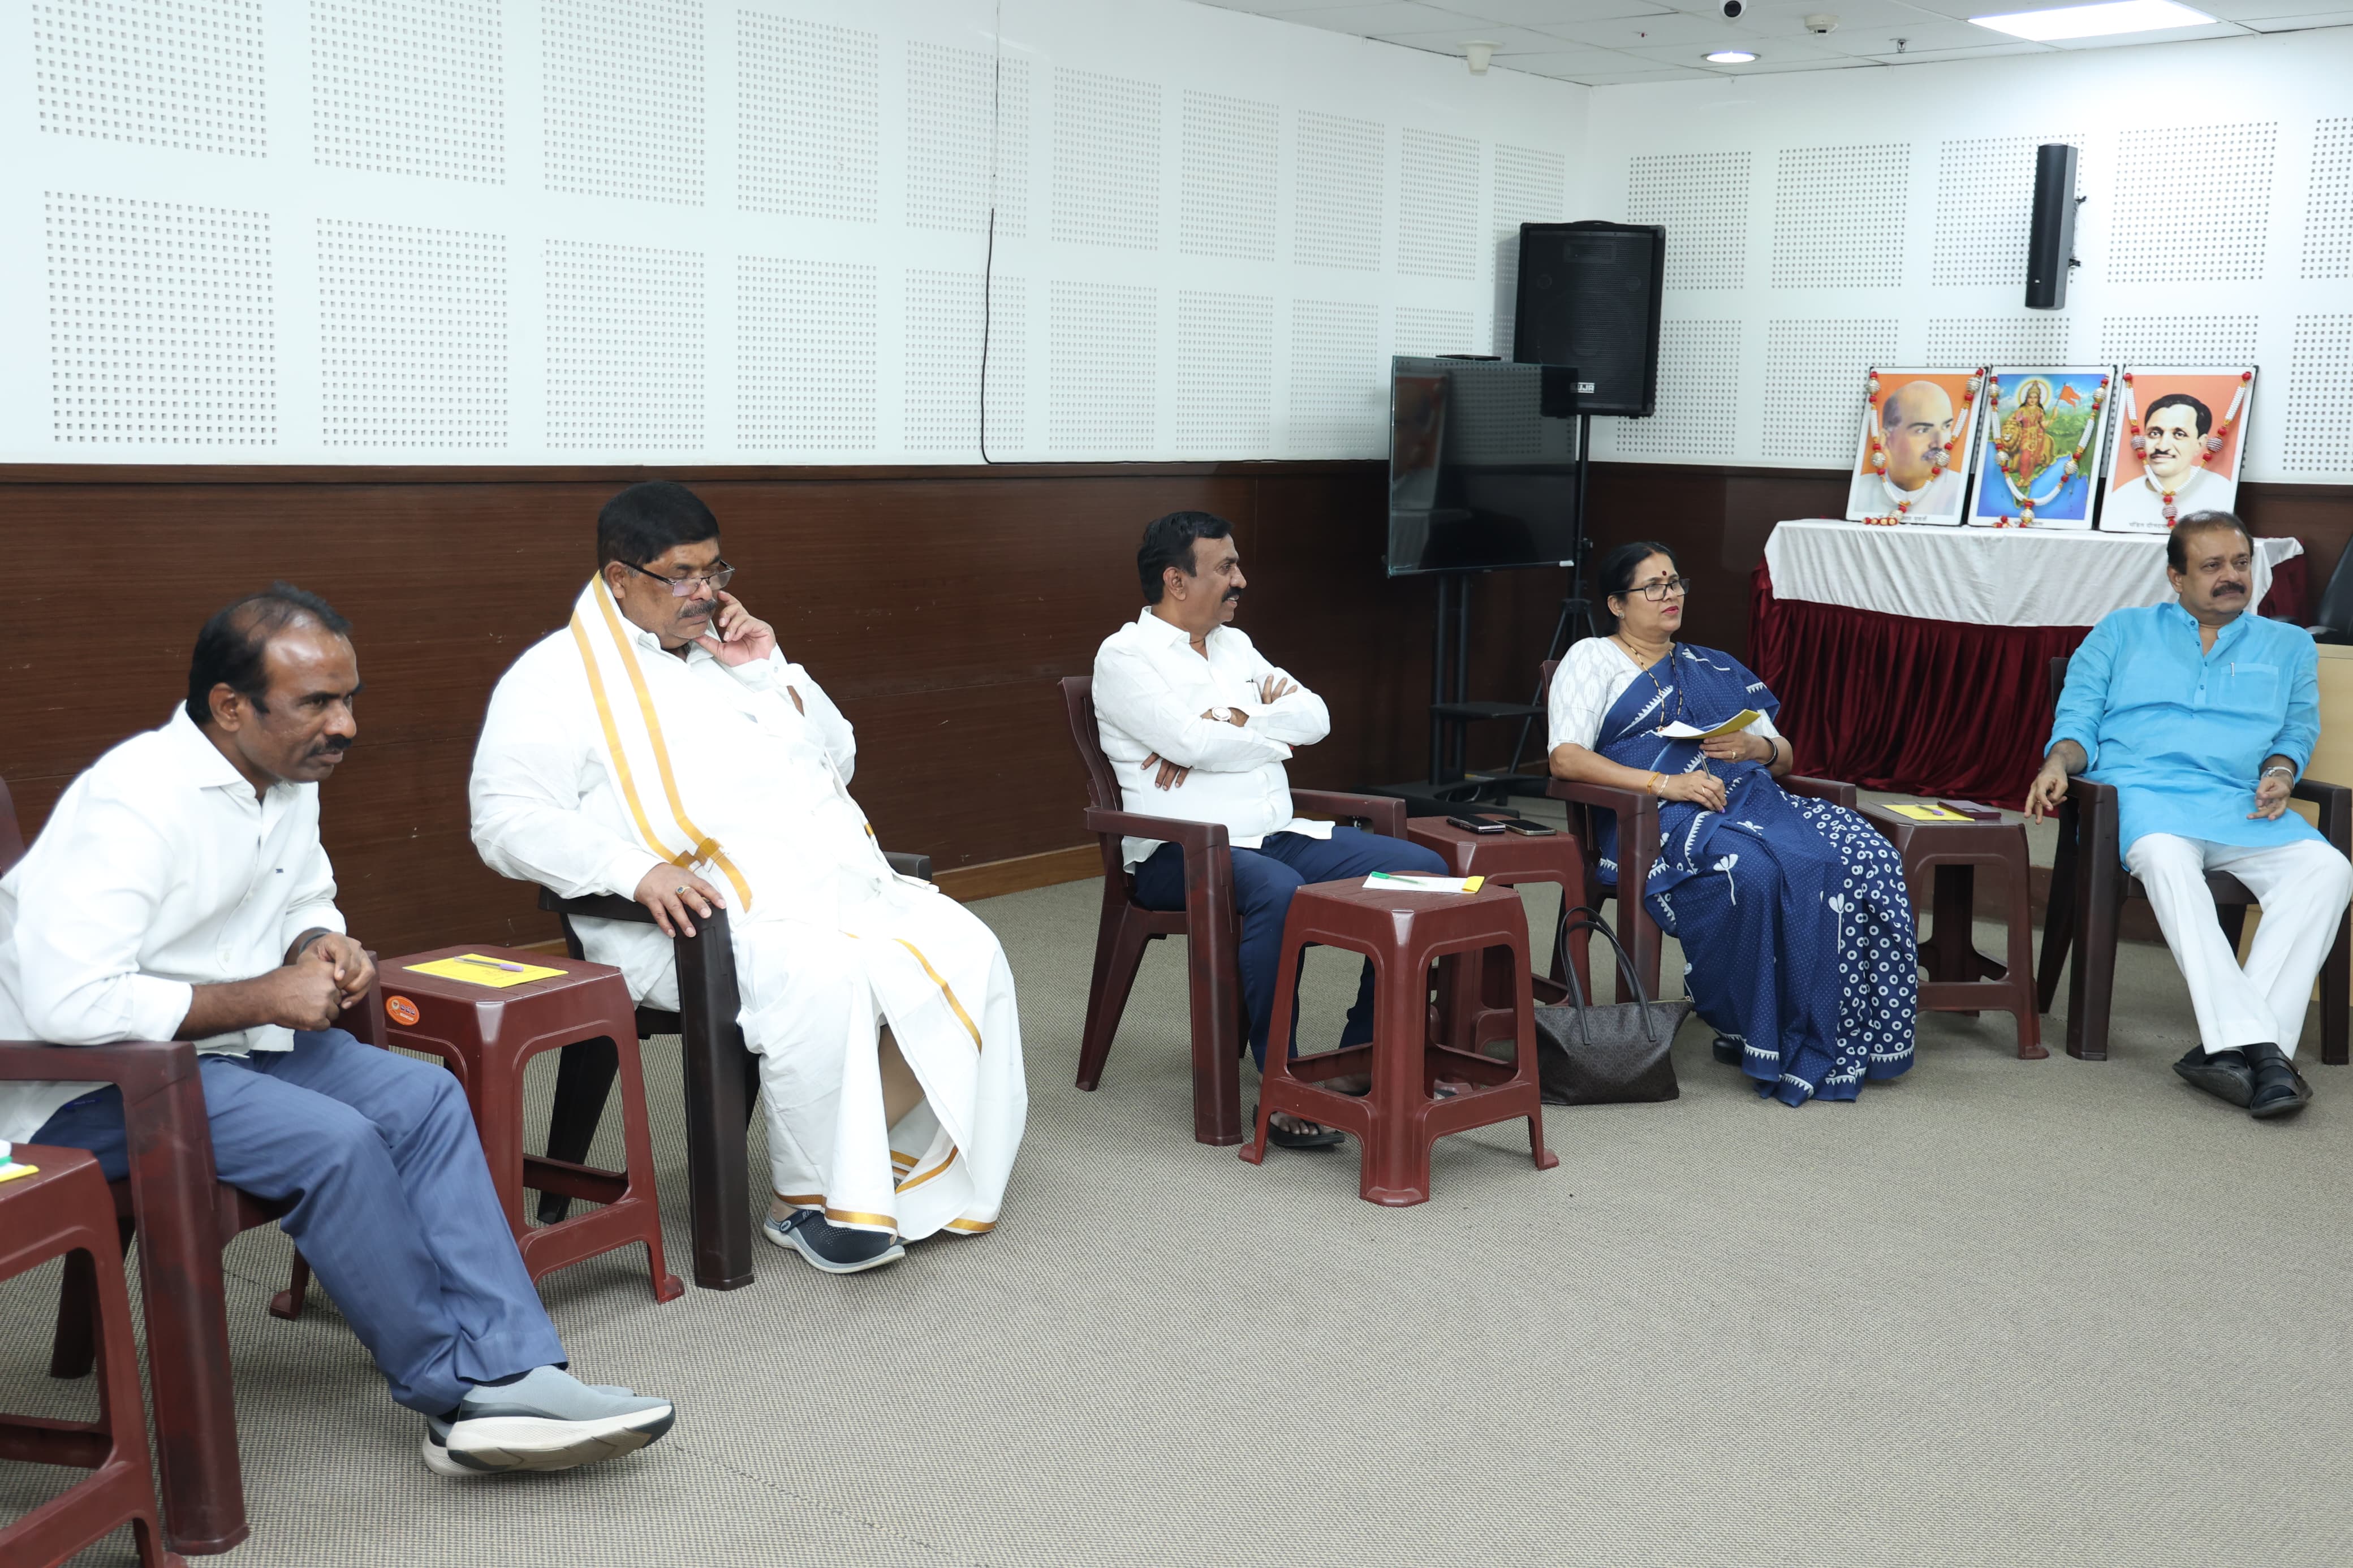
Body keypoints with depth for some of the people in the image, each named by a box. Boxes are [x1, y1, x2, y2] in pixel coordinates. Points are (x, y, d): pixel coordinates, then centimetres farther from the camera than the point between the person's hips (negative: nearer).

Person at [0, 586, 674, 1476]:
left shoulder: (290, 779, 5)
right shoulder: (134, 803, -23)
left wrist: (321, 948, -1)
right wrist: (263, 999, -23)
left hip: (226, 1039, 9)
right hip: (90, 1085, -9)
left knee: (423, 1096, -11)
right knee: (332, 1141, -28)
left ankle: (507, 1371, -17)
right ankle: (456, 1392, -13)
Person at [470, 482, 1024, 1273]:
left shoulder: (727, 652, 22)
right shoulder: (559, 675, 2)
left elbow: (836, 761, 22)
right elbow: (507, 819, -10)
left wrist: (769, 672, 7)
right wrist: (638, 871, -24)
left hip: (838, 886, 7)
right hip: (695, 917, -7)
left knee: (966, 952, -16)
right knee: (824, 977, -35)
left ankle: (908, 1166, -4)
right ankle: (812, 1198, -15)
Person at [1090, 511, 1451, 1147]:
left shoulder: (1235, 645, 19)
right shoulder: (1125, 657, -3)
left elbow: (1315, 718, 7)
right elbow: (1194, 742, -18)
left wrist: (1232, 724, -9)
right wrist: (1270, 730, 0)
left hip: (1278, 833, 8)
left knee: (1424, 870, -7)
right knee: (1281, 892, -39)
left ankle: (1364, 1054, 1)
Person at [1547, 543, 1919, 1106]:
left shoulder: (1717, 668, 30)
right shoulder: (1593, 659, 13)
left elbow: (1784, 756, 27)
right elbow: (1565, 758, -4)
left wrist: (1755, 747, 1)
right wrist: (1663, 783, -16)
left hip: (1752, 797, 6)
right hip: (1666, 820, -5)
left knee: (1867, 858, -24)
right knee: (1756, 871, -39)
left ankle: (1828, 1043, -20)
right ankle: (1767, 1041, -23)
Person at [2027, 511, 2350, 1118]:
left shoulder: (2289, 646, 26)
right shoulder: (2121, 632, 20)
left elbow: (2298, 731, 19)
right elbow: (2079, 717, 12)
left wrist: (2281, 771, -4)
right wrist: (2058, 763, -10)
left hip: (2243, 806, 3)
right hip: (2145, 791, -3)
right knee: (2165, 857, -39)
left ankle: (2226, 1048, -37)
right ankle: (2258, 1045, -46)